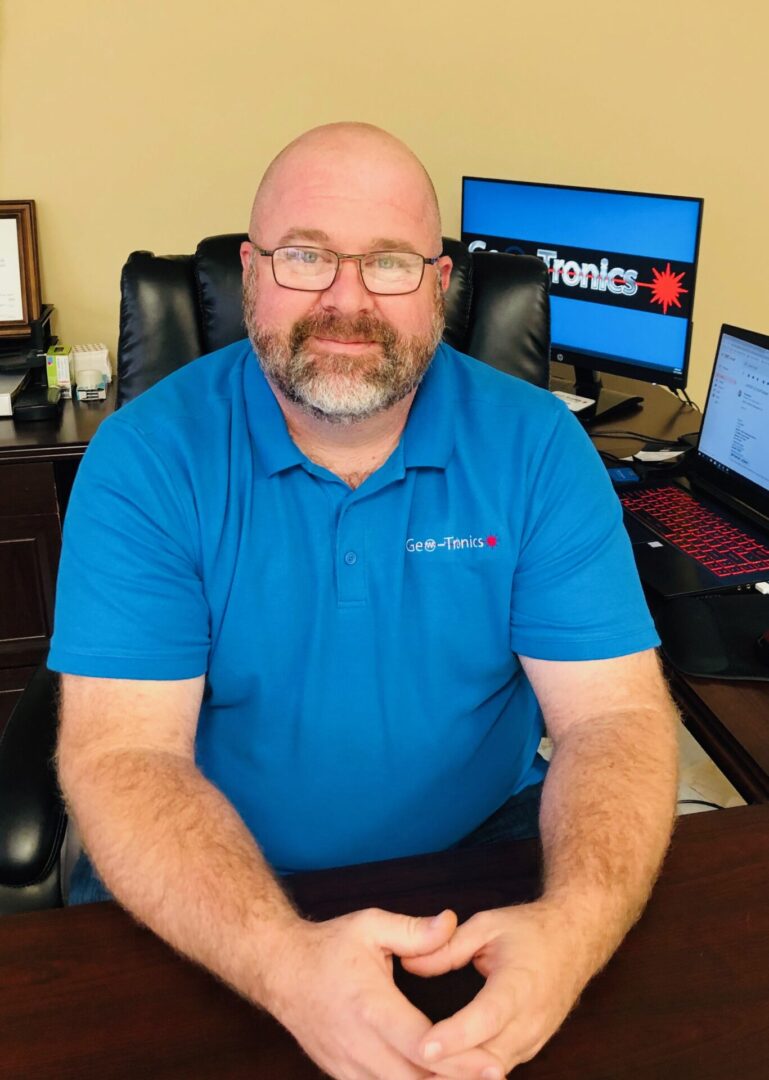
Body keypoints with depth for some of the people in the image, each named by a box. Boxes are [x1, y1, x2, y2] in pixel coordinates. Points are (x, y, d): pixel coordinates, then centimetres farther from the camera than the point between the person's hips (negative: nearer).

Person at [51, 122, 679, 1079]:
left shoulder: (534, 444, -7)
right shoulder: (147, 455, -11)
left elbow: (614, 717, -11)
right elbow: (121, 751, -17)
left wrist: (572, 927, -30)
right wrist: (285, 962, -33)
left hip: (484, 848, 1)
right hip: (213, 887, 0)